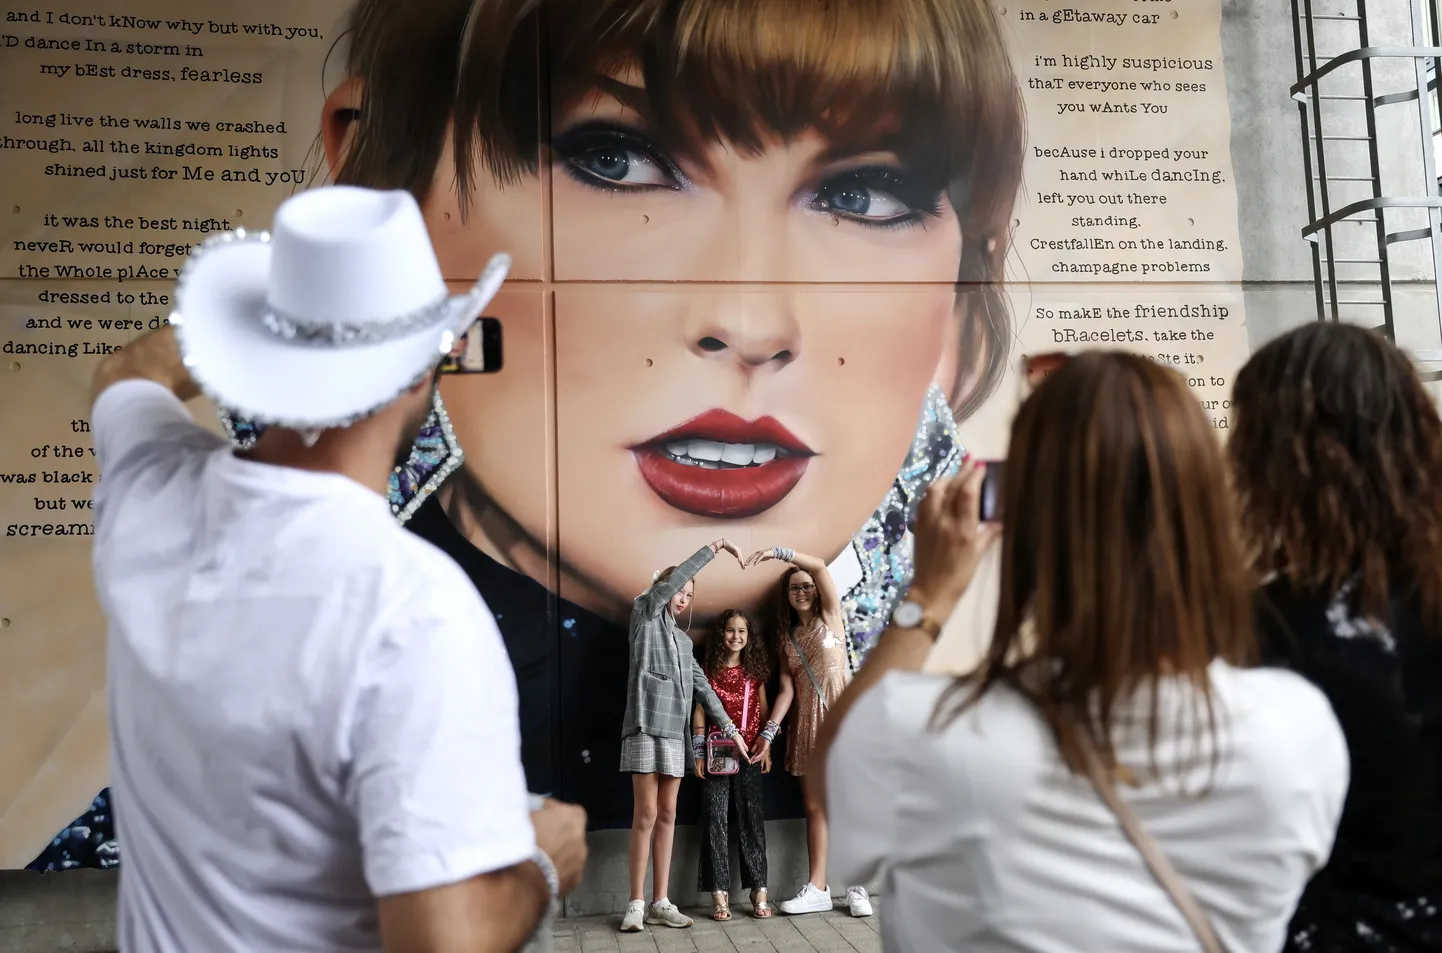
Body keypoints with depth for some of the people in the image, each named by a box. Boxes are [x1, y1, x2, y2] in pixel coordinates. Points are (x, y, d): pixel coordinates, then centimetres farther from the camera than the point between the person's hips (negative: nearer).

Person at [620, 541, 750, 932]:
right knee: (646, 814, -7)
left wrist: (730, 728, 16)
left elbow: (703, 687, 21)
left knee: (667, 816, 5)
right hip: (645, 726, -6)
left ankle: (660, 902, 9)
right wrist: (714, 548, -2)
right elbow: (673, 578, -6)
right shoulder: (645, 613, 7)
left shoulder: (684, 640, 23)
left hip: (673, 731, 6)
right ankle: (636, 903, -1)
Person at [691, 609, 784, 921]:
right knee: (715, 819, -4)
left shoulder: (754, 671, 9)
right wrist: (698, 753, -2)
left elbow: (763, 710, 13)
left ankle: (759, 890, 6)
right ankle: (719, 893, -2)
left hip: (749, 754, 2)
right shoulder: (709, 670, 3)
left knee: (752, 818, 2)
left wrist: (767, 743, 4)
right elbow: (699, 712, 2)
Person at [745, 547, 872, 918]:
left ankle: (857, 887, 1)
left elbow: (820, 566, -12)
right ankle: (818, 888, 8)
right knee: (815, 806, 4)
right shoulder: (786, 637, 15)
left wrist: (775, 551, -19)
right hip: (808, 719, 4)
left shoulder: (830, 615, 4)